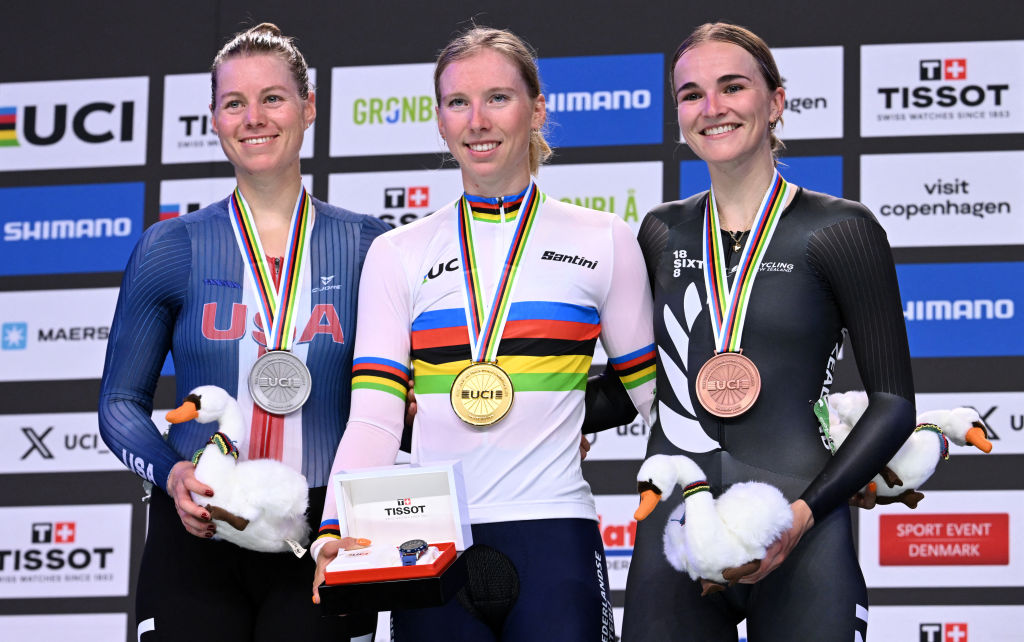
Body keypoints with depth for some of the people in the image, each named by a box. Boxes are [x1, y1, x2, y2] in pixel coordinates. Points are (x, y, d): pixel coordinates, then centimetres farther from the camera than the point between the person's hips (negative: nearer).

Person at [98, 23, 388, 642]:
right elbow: (121, 402, 7)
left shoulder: (366, 246, 6)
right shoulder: (171, 249, 4)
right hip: (195, 539, 0)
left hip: (321, 543, 0)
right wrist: (174, 473, -11)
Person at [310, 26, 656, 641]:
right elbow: (374, 417, 1)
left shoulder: (604, 241, 7)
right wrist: (337, 534, -13)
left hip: (553, 539, -1)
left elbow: (652, 395, 12)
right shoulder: (397, 256, 9)